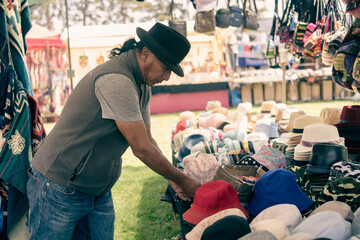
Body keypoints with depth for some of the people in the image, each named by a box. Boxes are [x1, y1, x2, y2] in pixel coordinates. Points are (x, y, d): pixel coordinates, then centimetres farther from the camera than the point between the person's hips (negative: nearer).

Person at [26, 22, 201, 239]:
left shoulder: (142, 86, 8)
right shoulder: (116, 80, -25)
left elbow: (147, 139, 12)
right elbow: (141, 148, -23)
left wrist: (172, 178, -2)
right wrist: (182, 180, -12)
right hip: (60, 189, -9)